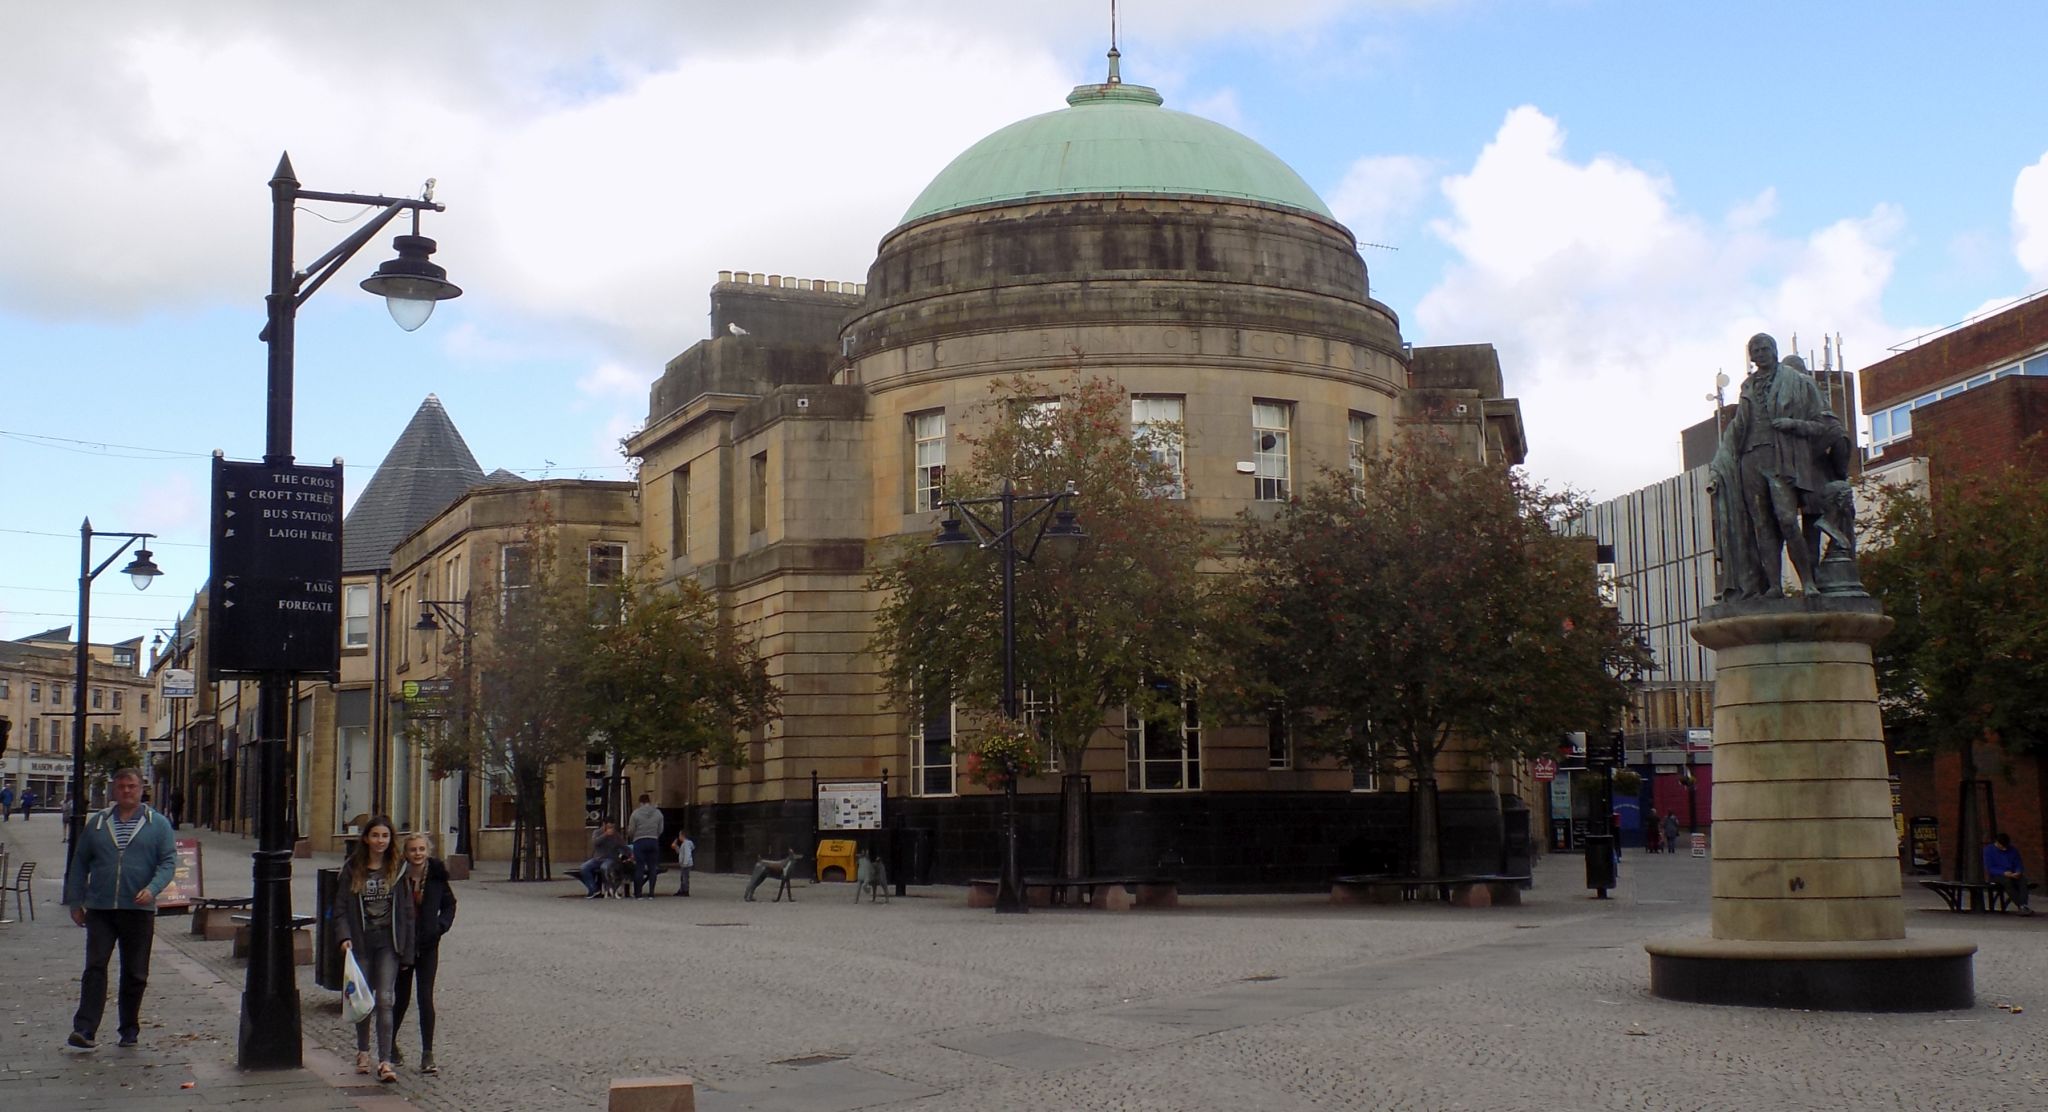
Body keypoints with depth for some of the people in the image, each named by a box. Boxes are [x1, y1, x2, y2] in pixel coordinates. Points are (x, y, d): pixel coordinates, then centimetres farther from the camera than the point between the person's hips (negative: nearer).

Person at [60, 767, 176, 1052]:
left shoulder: (157, 824, 4)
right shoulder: (96, 823, 9)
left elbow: (169, 861, 0)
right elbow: (79, 863, 13)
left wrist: (152, 889, -17)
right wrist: (75, 903, 8)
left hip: (139, 910, -1)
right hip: (100, 910, 1)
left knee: (135, 974, 7)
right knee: (95, 968, -9)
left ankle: (129, 1028, 21)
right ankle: (85, 1031, -12)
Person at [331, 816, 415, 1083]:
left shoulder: (398, 869, 2)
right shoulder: (353, 870, 2)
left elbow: (407, 911, 3)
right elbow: (340, 908, 2)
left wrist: (407, 950, 0)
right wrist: (344, 937, -14)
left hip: (388, 943, -1)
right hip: (361, 942, 1)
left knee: (384, 1000, -9)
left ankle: (385, 1061, -11)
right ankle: (363, 1051, 31)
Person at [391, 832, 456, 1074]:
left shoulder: (436, 875, -3)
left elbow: (449, 904, 10)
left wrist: (441, 926, -6)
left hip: (427, 945, 1)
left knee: (425, 998, -6)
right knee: (402, 997, 11)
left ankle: (427, 1055, -3)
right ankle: (390, 1042, 35)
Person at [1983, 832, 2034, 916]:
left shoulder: (2013, 851, 14)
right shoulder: (1989, 850, 0)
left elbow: (2019, 865, 11)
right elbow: (1989, 869, -7)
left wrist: (2018, 872, -14)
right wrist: (2004, 873, -23)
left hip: (2012, 875, 4)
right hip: (1996, 876, -4)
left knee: (2023, 880, -30)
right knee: (2007, 881, -37)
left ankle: (2024, 905, -48)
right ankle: (2021, 906, -44)